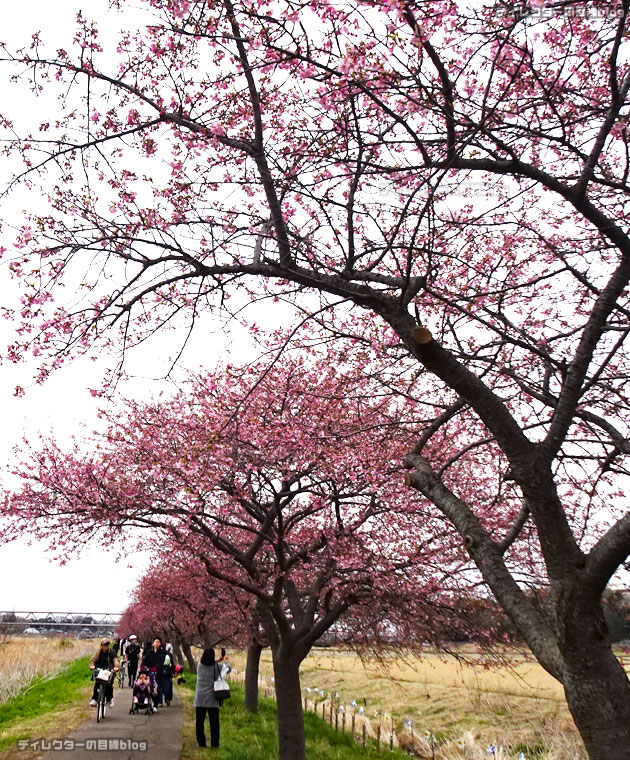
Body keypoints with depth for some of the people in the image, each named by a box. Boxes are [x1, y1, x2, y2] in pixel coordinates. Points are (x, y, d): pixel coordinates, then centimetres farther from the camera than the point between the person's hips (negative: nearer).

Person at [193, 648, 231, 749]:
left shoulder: (200, 665, -3)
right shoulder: (216, 667, -9)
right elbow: (228, 668, 7)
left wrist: (218, 660, 22)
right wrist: (226, 661, 26)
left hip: (200, 699, 2)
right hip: (212, 699, -2)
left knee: (199, 722, 12)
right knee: (214, 723, 6)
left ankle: (201, 743, 14)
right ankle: (214, 744, 6)